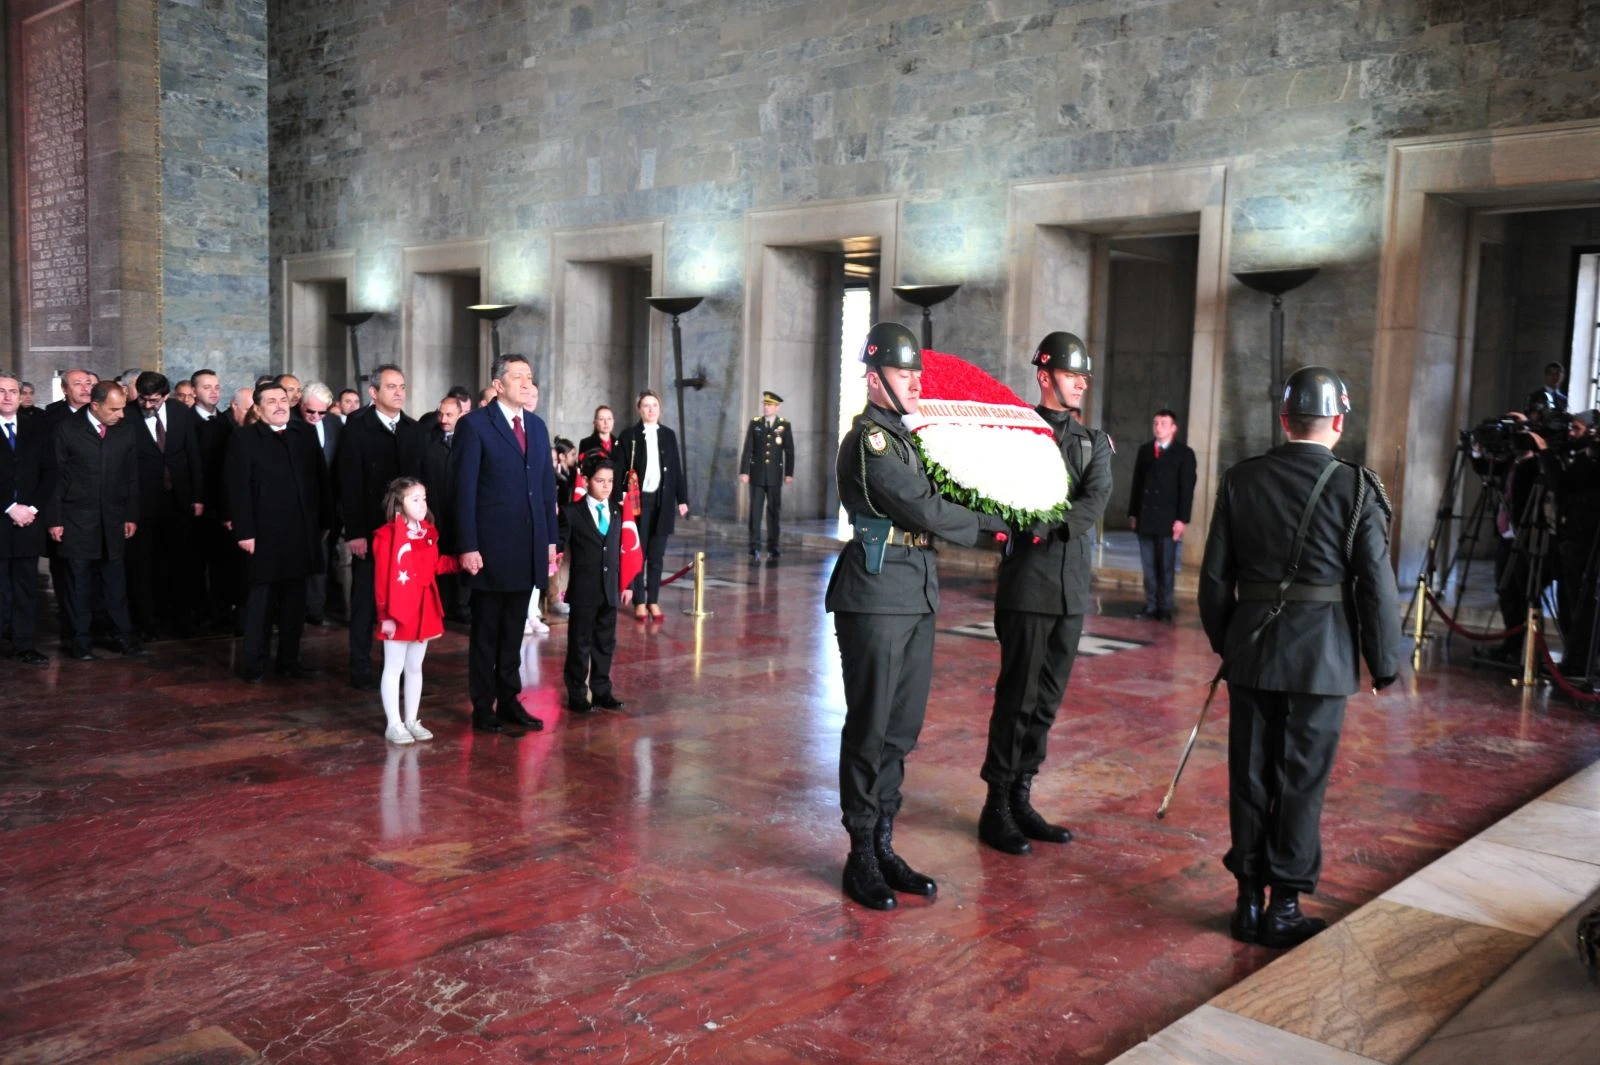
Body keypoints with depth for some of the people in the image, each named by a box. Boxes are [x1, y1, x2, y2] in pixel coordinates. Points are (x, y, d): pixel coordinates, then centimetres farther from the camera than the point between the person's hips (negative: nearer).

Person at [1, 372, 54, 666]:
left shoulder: (38, 429, 11)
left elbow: (49, 472, 8)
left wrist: (33, 507, -4)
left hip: (28, 520, 3)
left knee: (27, 586, 5)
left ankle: (24, 646, 9)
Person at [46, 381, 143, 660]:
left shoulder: (125, 431, 4)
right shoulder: (66, 429, -6)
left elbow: (131, 477, 9)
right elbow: (55, 476, -4)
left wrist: (131, 516, 6)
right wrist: (54, 519, -7)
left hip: (113, 521, 3)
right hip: (76, 521, -3)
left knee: (115, 583, 5)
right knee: (79, 584, 5)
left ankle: (125, 637, 12)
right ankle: (79, 642, 13)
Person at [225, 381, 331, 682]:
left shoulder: (305, 439, 13)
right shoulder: (244, 439, -3)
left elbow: (320, 483, 12)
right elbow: (238, 489, -9)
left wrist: (323, 523, 7)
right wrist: (244, 532, -15)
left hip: (301, 536, 5)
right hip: (264, 537, -5)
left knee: (295, 603, 10)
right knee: (261, 603, 2)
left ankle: (289, 660, 20)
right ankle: (253, 664, 11)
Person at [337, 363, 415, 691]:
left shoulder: (412, 429, 7)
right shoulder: (357, 428, -4)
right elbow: (350, 483, -7)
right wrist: (354, 532, -13)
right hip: (370, 529, -3)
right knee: (366, 599, 5)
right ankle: (361, 667, 12)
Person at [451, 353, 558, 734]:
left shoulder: (537, 425, 11)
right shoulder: (474, 425, -7)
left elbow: (547, 484, 12)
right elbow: (464, 489, -11)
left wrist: (551, 538, 8)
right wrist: (468, 546, -15)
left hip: (529, 546, 5)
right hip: (492, 546, -5)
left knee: (514, 630, 13)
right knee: (486, 631, 7)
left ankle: (509, 700, 23)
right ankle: (483, 708, 18)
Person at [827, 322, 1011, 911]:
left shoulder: (906, 437, 17)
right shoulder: (869, 439, -11)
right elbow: (924, 511, -16)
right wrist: (992, 523, -4)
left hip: (917, 599, 9)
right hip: (876, 601, -9)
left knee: (901, 730, 12)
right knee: (869, 731, 0)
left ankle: (884, 846, 22)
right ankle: (861, 857, 11)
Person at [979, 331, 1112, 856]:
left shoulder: (1095, 442, 11)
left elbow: (1096, 503, -6)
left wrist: (1052, 522, -22)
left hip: (1073, 584, 5)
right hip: (1029, 581, -5)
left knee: (1047, 699, 10)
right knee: (1018, 696, -3)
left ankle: (1021, 799, 20)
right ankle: (997, 807, 7)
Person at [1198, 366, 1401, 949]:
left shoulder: (1240, 480, -1)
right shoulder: (1357, 488, -9)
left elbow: (1215, 576, 3)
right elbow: (1376, 585, -7)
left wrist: (1223, 642, 16)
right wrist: (1385, 662, 4)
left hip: (1251, 652, 3)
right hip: (1322, 657, -2)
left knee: (1250, 779, 11)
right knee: (1302, 783, 7)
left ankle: (1249, 900, 20)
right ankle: (1285, 908, 14)